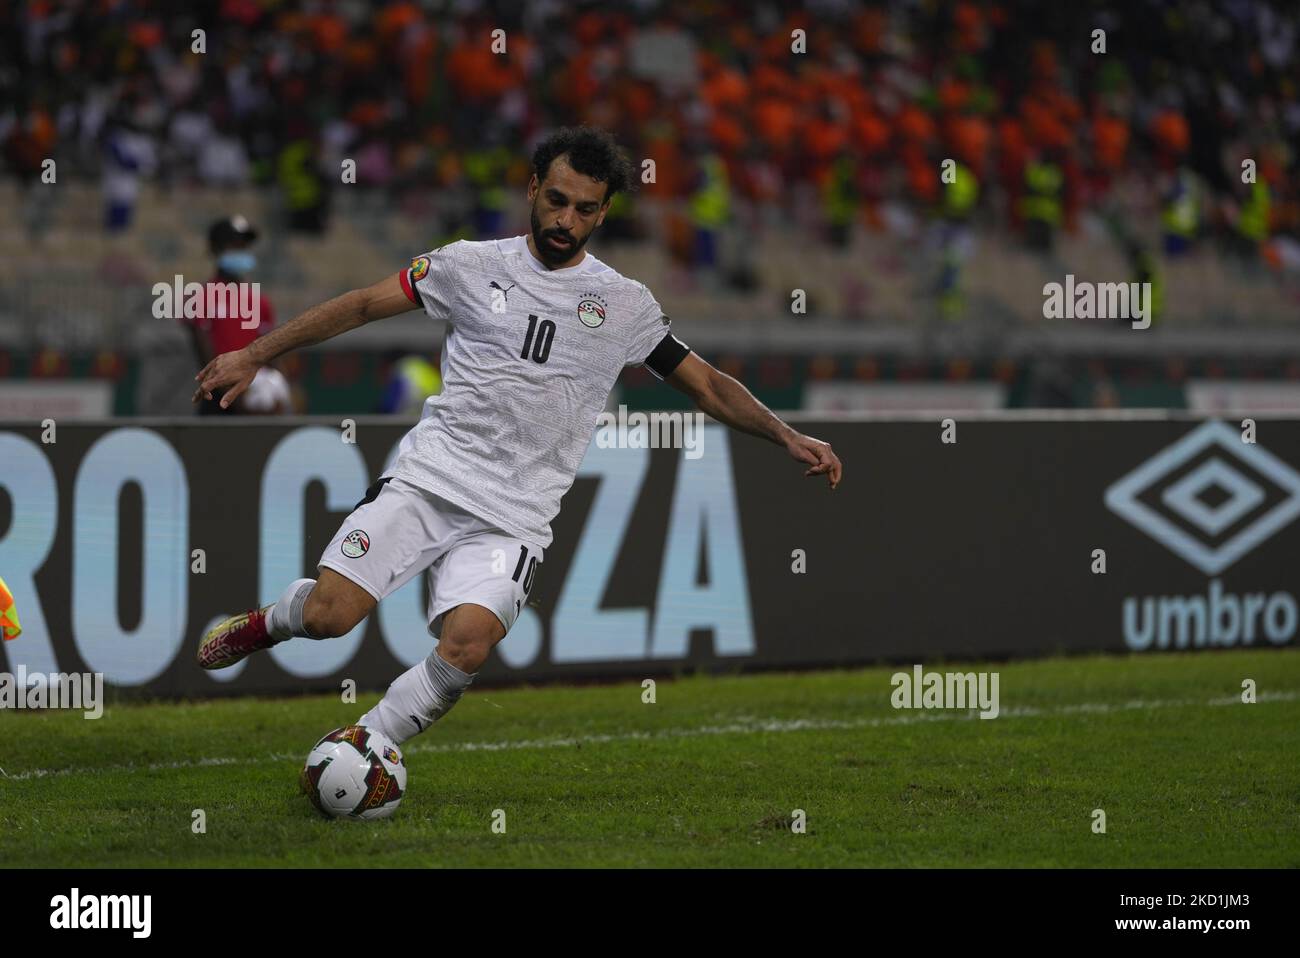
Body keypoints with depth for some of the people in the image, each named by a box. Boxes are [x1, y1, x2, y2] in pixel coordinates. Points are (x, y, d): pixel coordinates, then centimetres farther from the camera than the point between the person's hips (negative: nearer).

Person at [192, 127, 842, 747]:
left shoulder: (625, 305, 10)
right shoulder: (473, 265, 7)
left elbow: (708, 386, 17)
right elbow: (362, 306, 12)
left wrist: (788, 438, 4)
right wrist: (254, 355, 8)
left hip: (514, 518, 0)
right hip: (427, 479, 0)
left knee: (464, 650, -25)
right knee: (328, 615, -17)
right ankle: (271, 620, 19)